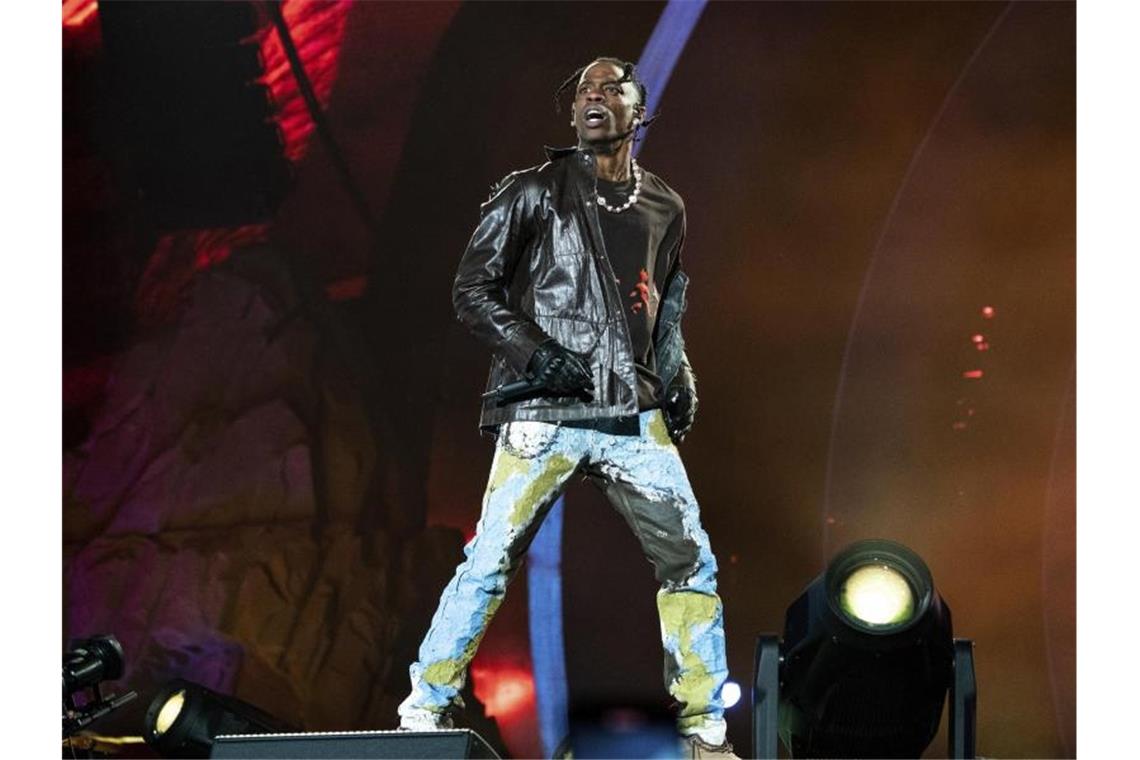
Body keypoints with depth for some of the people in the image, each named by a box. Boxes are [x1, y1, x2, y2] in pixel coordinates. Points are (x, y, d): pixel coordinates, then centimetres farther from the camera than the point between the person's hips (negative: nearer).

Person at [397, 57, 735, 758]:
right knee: (490, 563, -9)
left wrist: (679, 379, 9)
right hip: (543, 416, -4)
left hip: (634, 417, 4)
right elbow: (474, 291, 0)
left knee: (691, 562, 0)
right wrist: (535, 352, -12)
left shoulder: (665, 210, 15)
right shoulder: (534, 194, 2)